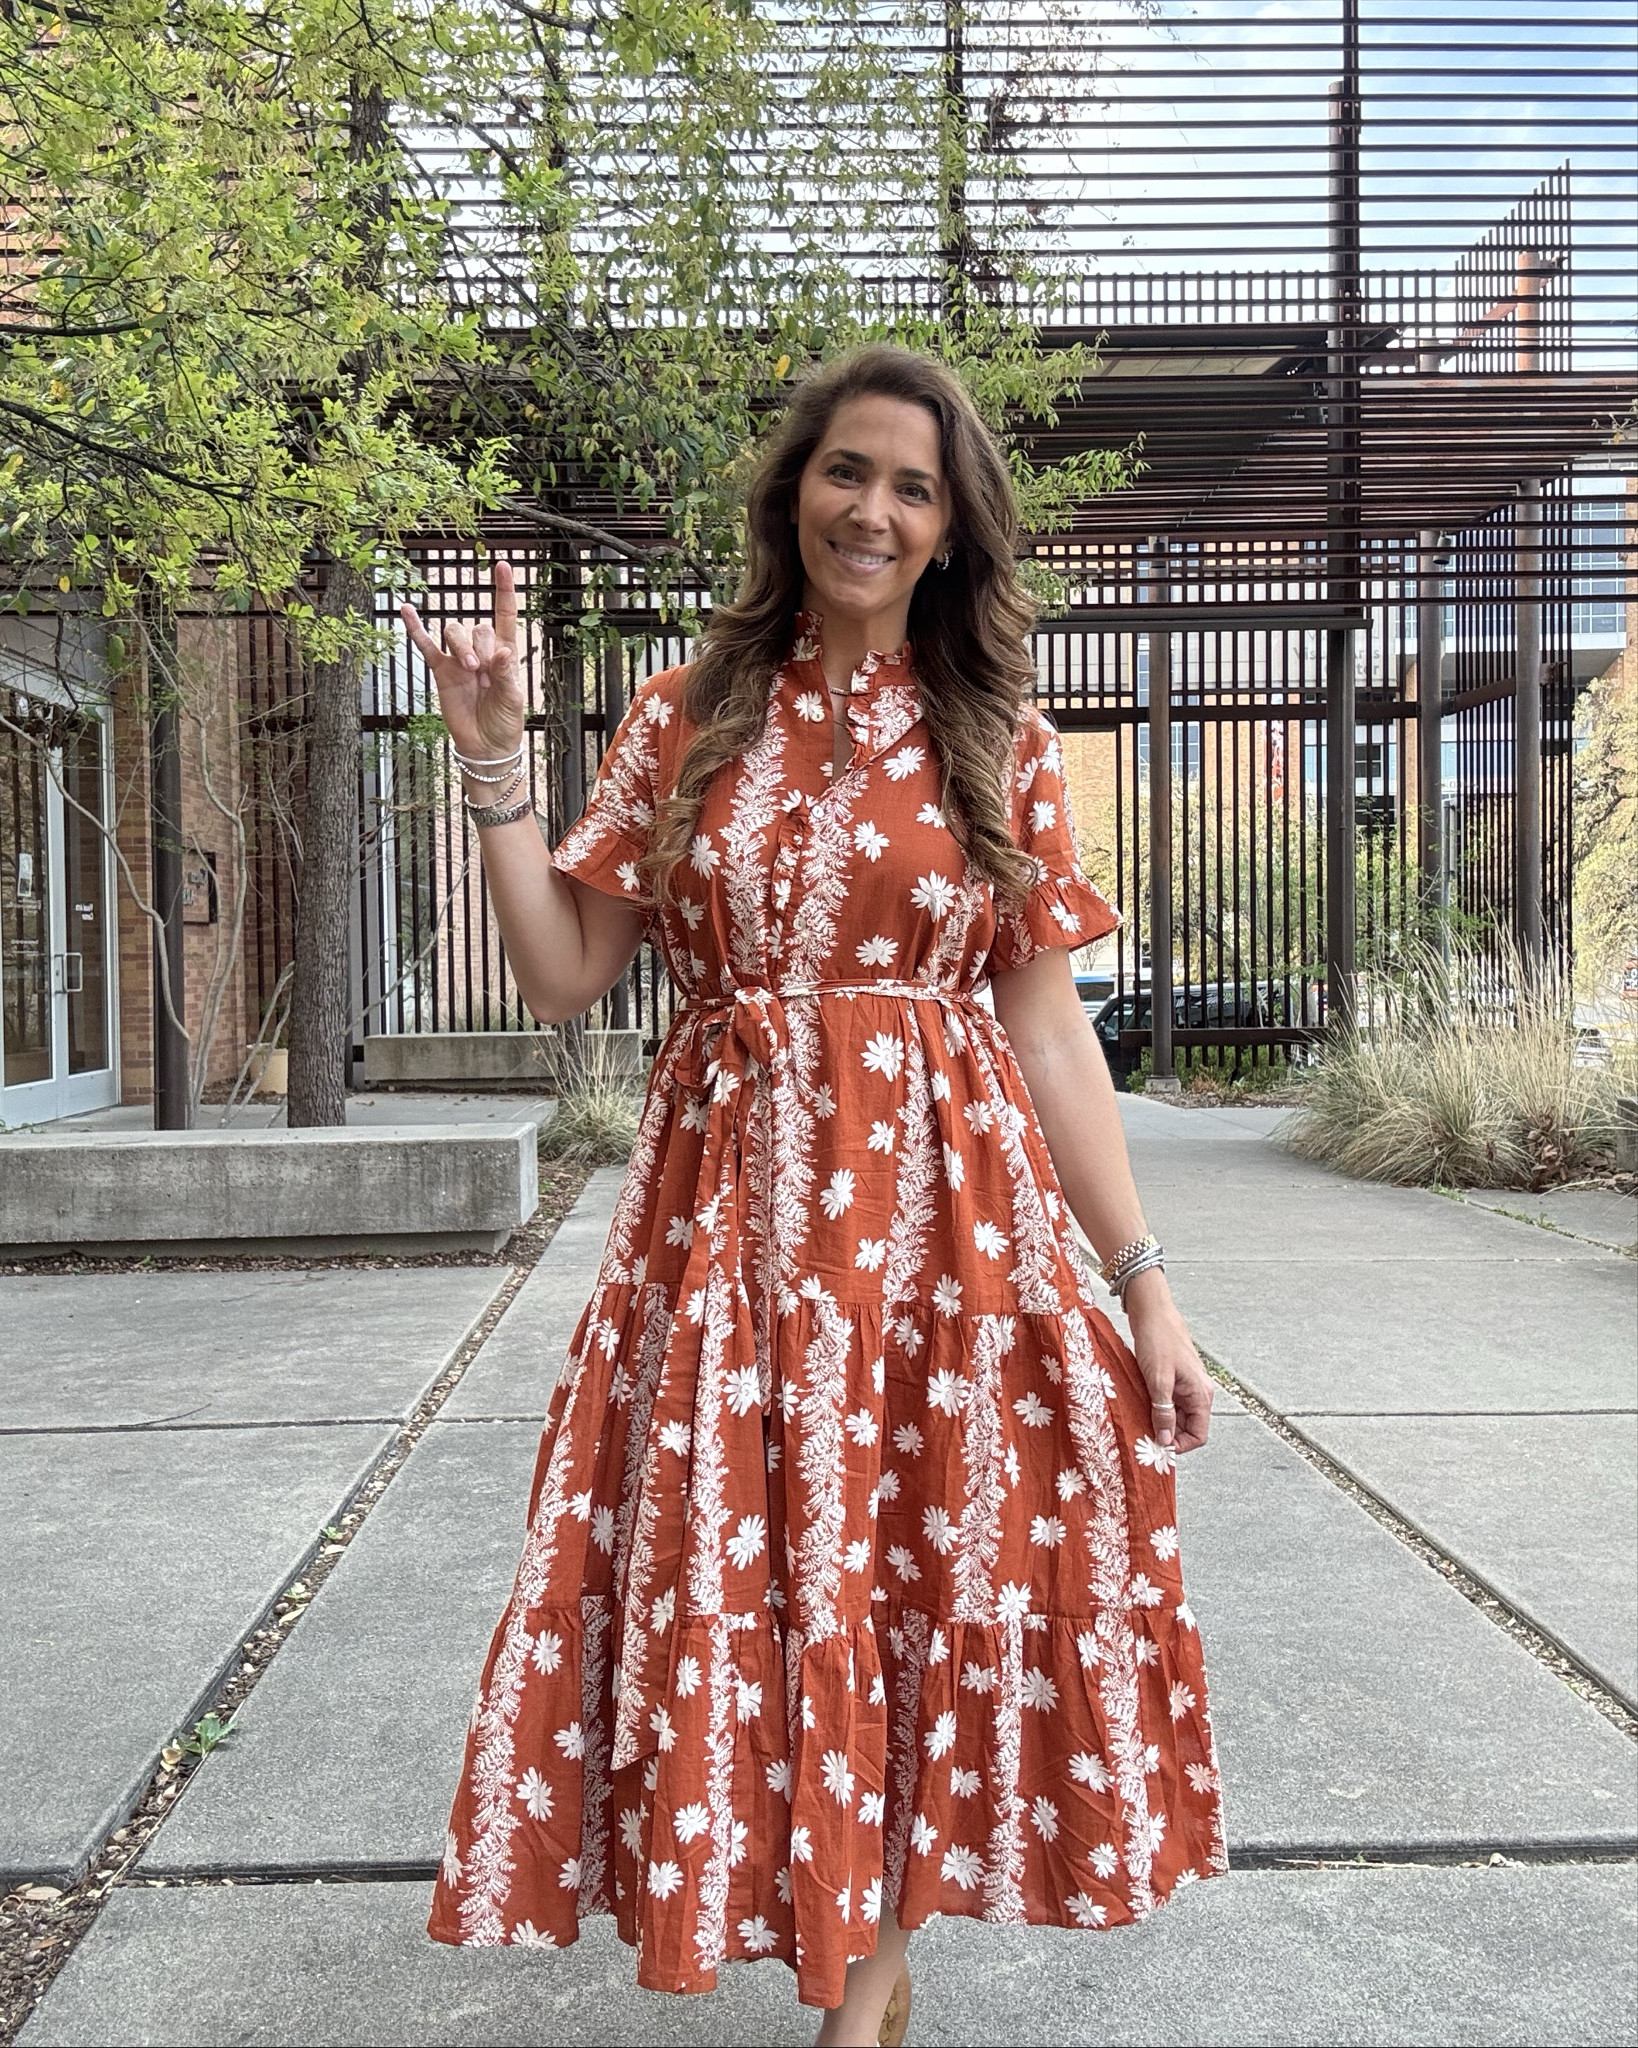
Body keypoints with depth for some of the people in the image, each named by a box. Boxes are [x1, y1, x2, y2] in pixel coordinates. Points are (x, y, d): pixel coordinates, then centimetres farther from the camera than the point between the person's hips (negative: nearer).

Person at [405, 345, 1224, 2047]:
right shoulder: (684, 719, 6)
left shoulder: (999, 741, 4)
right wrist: (492, 761, -3)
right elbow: (562, 975, 4)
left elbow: (1047, 1027, 2)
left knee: (928, 1576, 5)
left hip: (949, 1210, 0)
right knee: (737, 1584, 4)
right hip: (730, 1214, 1)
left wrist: (1143, 1280, -2)